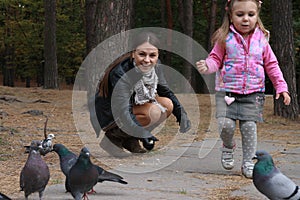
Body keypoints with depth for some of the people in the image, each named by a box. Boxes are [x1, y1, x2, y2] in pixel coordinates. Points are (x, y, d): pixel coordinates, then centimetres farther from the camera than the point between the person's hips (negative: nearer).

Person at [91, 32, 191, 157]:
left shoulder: (155, 66, -10)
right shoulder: (121, 74, -32)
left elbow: (165, 91, 7)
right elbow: (123, 113, -36)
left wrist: (181, 113, -6)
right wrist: (142, 135, -47)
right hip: (110, 118, -8)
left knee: (168, 105, -8)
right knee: (153, 112, -27)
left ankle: (129, 139, 1)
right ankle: (114, 138, -10)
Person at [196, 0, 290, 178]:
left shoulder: (261, 40, 5)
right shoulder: (225, 38, -1)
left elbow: (271, 65, 11)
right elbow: (216, 59, 3)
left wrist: (281, 87, 6)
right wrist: (207, 66, -20)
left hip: (253, 93, 1)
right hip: (227, 92, -1)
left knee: (249, 126, -4)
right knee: (226, 124, -14)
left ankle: (248, 162, 11)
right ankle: (228, 147, 18)